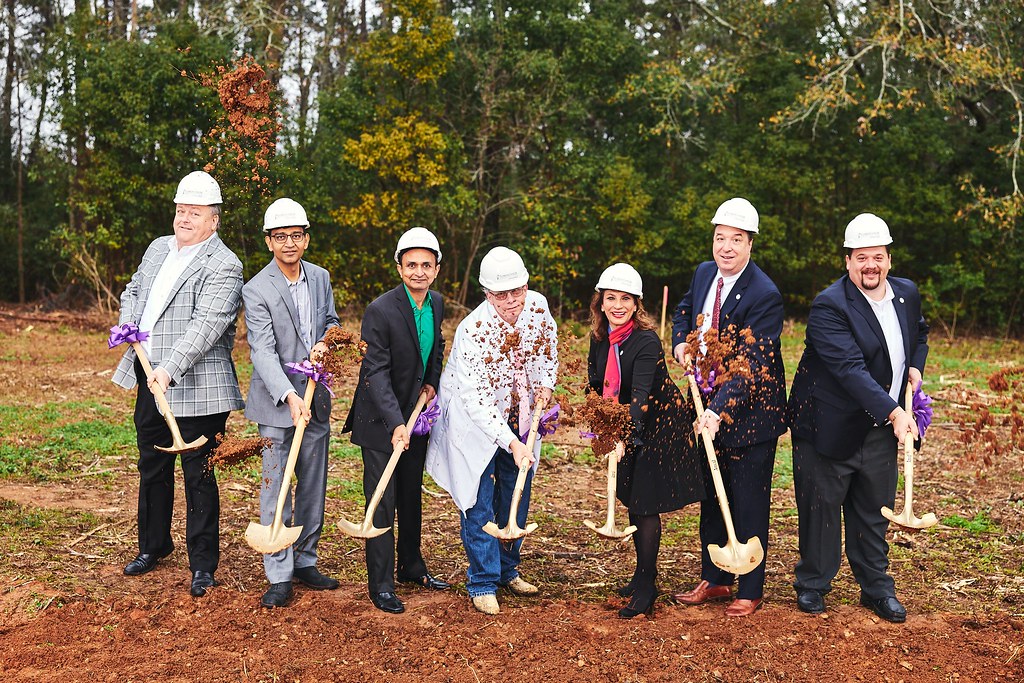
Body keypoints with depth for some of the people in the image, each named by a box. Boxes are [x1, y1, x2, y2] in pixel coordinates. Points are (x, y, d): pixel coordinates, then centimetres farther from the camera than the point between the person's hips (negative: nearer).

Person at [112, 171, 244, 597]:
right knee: (152, 468, 20)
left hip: (193, 387, -8)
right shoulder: (159, 248, 12)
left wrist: (170, 369, -34)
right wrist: (129, 325, 3)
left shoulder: (224, 267, -13)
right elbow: (133, 291, 25)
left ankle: (202, 565, 12)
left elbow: (206, 325, -25)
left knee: (198, 476, 0)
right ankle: (153, 546, 38)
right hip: (148, 378, 8)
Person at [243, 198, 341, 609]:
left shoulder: (321, 278, 4)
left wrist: (324, 343, -5)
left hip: (315, 398, 6)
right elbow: (263, 352, -21)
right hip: (276, 402, -5)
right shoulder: (256, 290, -14)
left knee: (313, 485, 13)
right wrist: (289, 396, -34)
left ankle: (305, 562, 28)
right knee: (276, 487, -2)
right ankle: (279, 576, 7)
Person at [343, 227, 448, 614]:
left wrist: (432, 381, 4)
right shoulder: (380, 311, -22)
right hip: (381, 420, -7)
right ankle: (381, 585, 10)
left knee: (412, 496, 19)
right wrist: (395, 424, -34)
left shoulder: (436, 304, -1)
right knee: (382, 504, -1)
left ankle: (411, 567, 35)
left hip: (416, 414, 7)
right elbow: (376, 374, -26)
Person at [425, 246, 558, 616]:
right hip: (475, 421, -6)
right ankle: (483, 584, 10)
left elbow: (549, 342, 12)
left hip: (520, 416, 6)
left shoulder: (538, 306, -13)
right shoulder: (473, 331, -30)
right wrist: (511, 442, -35)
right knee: (480, 503, -3)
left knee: (517, 497, 14)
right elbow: (476, 398, -30)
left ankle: (508, 570, 31)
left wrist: (545, 383, 0)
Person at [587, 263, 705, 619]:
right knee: (633, 502, 15)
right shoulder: (600, 338, -5)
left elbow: (641, 396, -37)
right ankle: (645, 573, 32)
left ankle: (646, 588, 5)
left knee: (646, 505, -6)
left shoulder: (646, 341, -26)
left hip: (660, 425, -7)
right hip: (628, 428, 7)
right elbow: (597, 386, 8)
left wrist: (623, 438, -49)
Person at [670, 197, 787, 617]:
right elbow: (684, 310, 22)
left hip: (750, 412, -7)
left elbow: (750, 366, -28)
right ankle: (713, 580, 32)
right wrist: (681, 343, 1)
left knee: (750, 506, 5)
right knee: (711, 499, 17)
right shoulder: (704, 273, 2)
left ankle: (750, 592, 19)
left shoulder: (764, 295, -22)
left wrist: (720, 411, -38)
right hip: (710, 409, 7)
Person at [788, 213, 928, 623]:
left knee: (874, 512, 15)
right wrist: (893, 412, -36)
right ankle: (812, 584, 26)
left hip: (881, 433, 5)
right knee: (821, 508, 8)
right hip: (830, 427, -5)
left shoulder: (907, 293, 3)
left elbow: (919, 334, 26)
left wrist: (914, 366, 6)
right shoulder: (829, 306, -19)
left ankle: (877, 588, 30)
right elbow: (851, 369, -28)